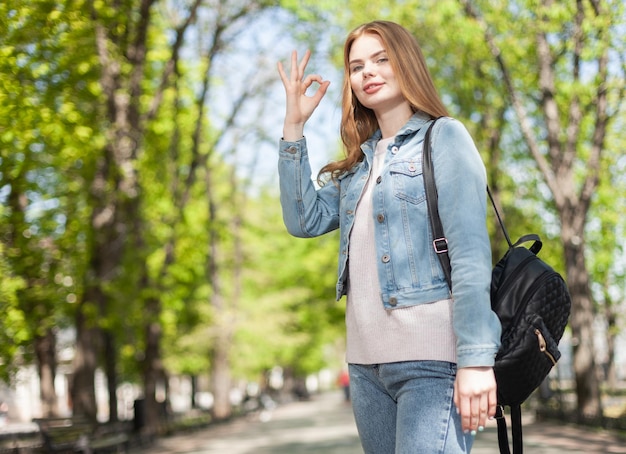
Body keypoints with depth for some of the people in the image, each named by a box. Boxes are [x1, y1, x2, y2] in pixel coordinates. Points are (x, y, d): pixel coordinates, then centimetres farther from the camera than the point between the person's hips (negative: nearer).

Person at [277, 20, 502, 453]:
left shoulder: (443, 136, -1)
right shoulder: (360, 161, 18)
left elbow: (470, 252, -10)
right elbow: (305, 219, 7)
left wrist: (477, 358, -18)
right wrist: (294, 128, 6)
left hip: (431, 358, -6)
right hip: (367, 360, 7)